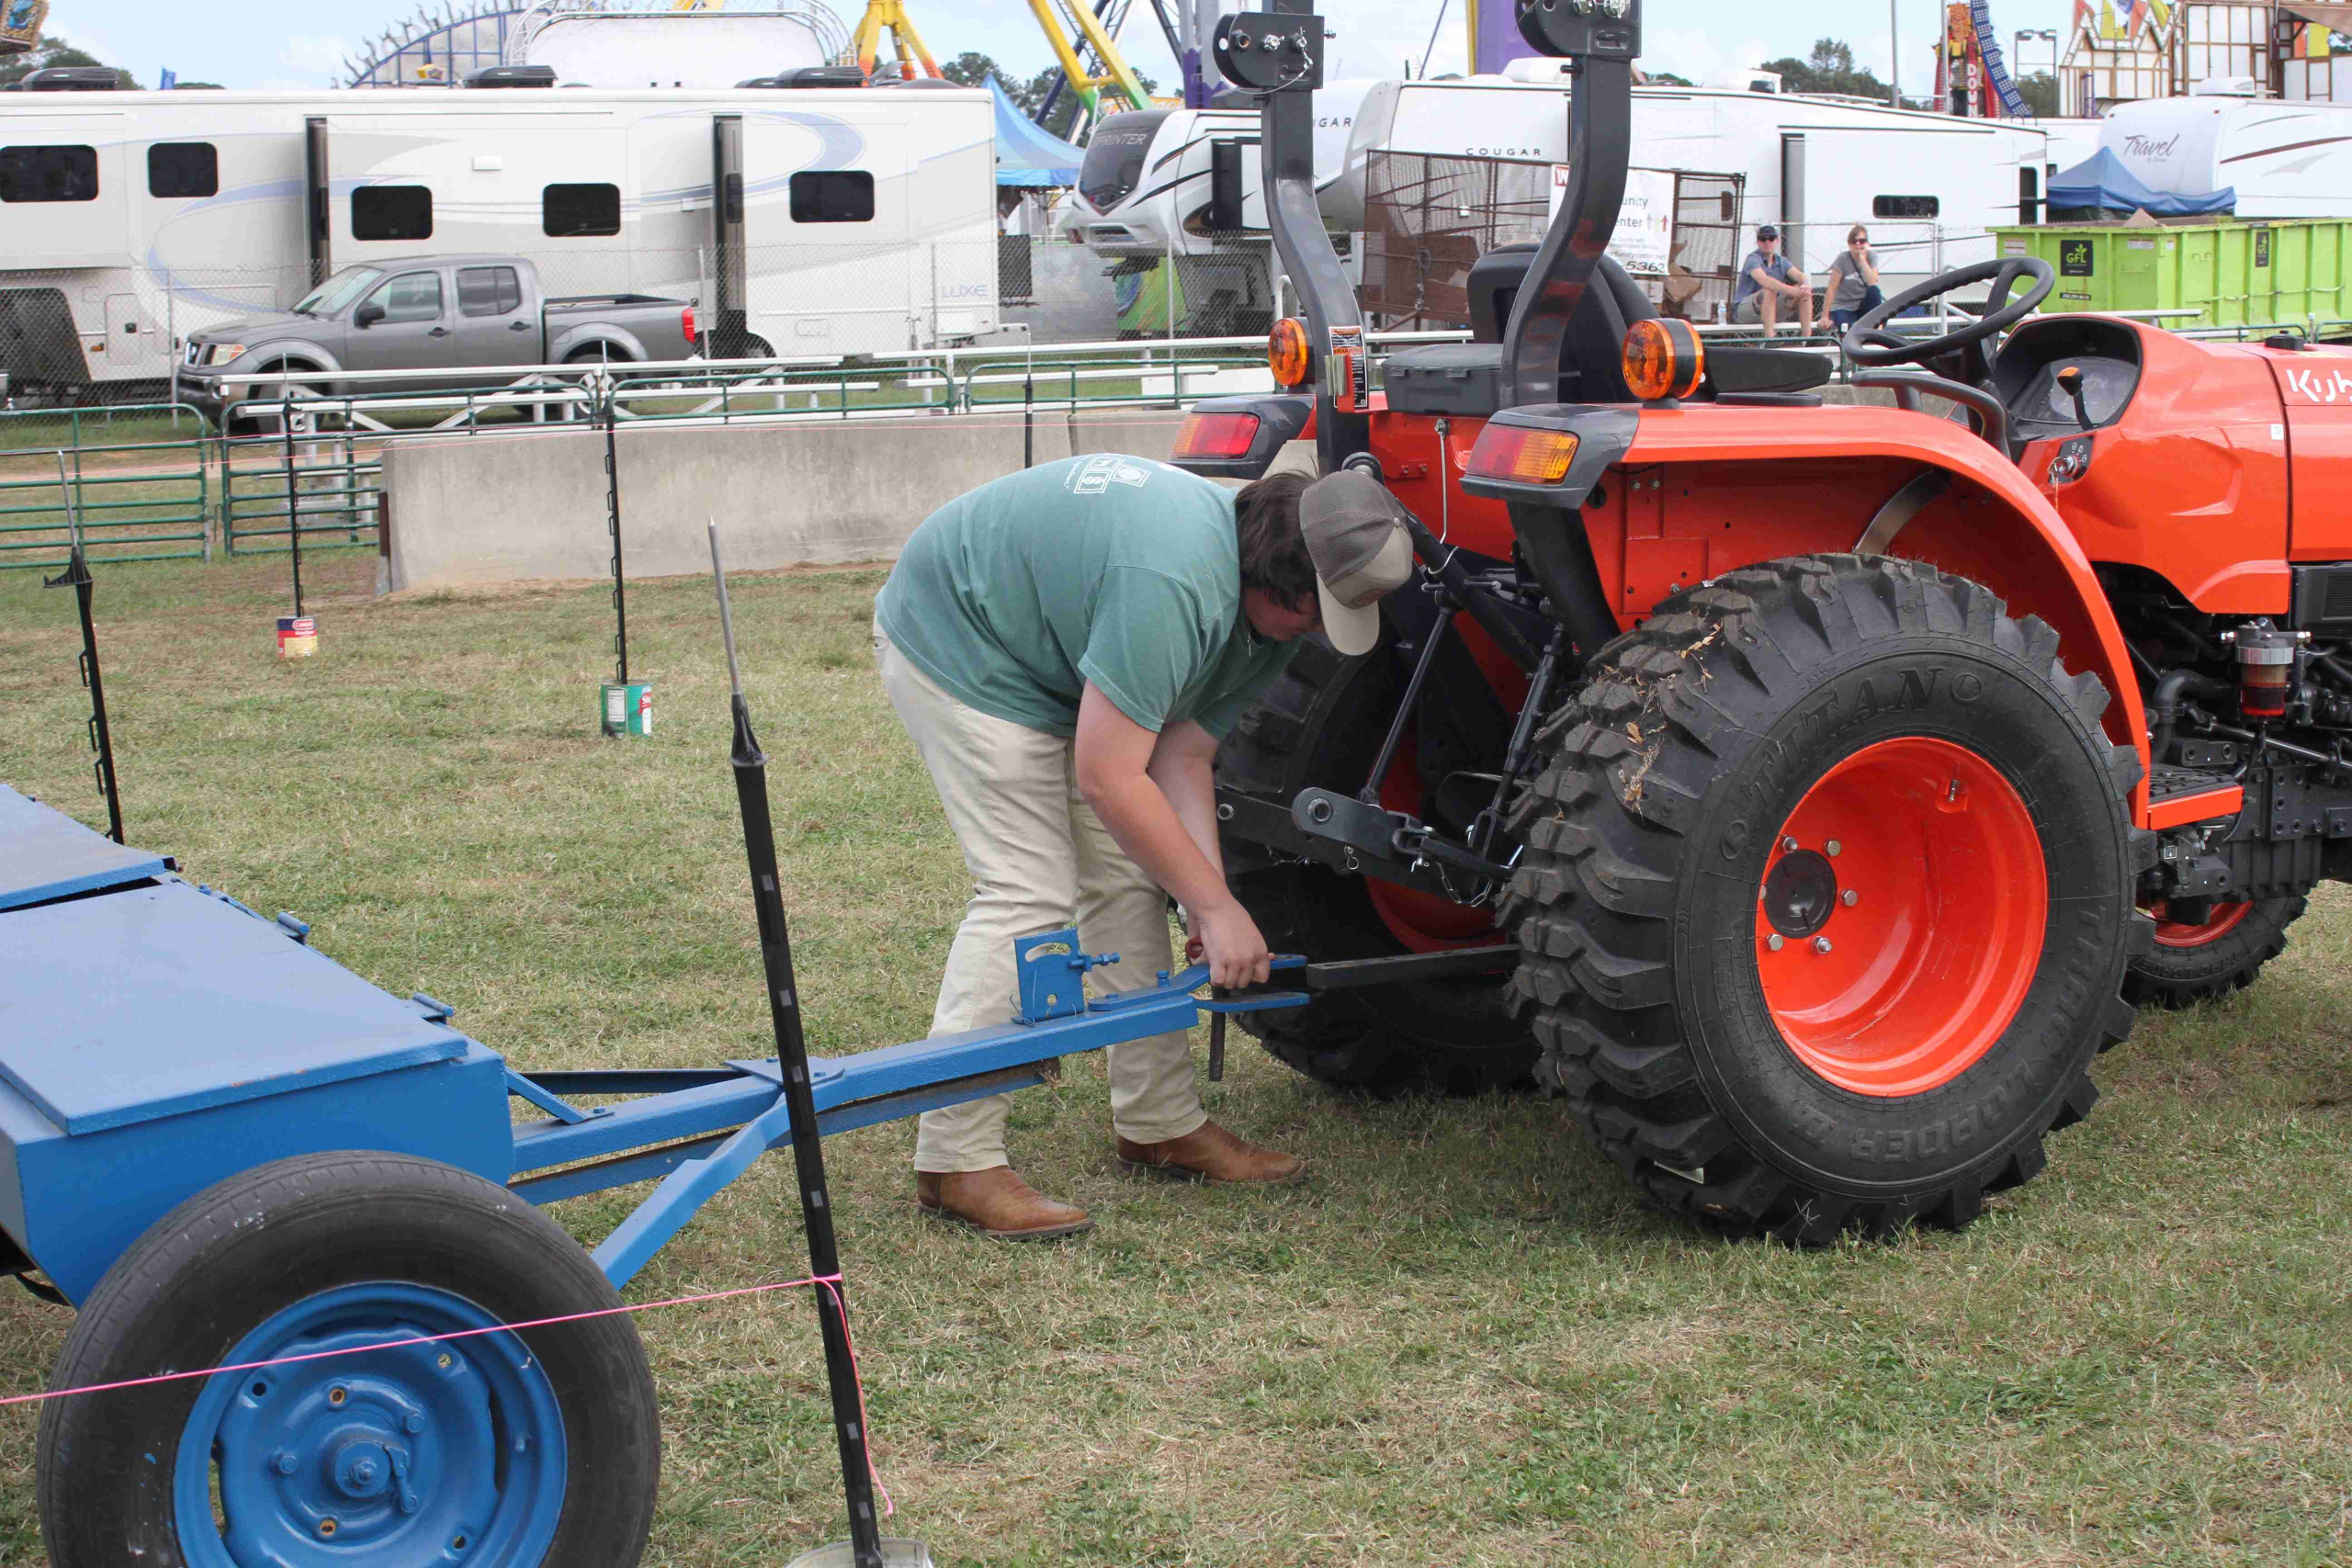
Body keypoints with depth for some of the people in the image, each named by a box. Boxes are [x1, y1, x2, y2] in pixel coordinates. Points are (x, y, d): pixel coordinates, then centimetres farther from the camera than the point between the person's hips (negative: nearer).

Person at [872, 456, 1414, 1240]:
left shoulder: (1269, 612, -6)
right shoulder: (1172, 582, -37)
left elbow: (1182, 757, -4)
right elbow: (1109, 778, -34)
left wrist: (1209, 899, -16)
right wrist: (1215, 905, -28)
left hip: (1052, 654, 10)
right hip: (954, 640, -10)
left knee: (1128, 878, 6)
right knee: (1029, 891, -17)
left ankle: (1161, 1123, 16)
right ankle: (955, 1161, -14)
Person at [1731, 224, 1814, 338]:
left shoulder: (1781, 262, 10)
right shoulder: (1753, 259, -13)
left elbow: (1798, 275, -8)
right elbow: (1763, 280, -33)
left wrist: (1805, 285, -34)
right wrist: (1791, 290, -45)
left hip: (1772, 310, 7)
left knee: (1804, 292, -9)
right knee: (1769, 291, -36)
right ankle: (1769, 340, -46)